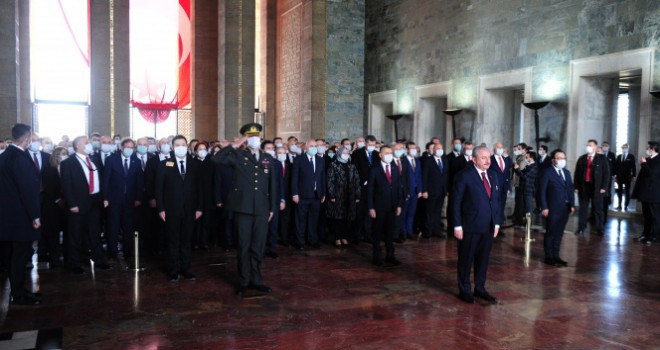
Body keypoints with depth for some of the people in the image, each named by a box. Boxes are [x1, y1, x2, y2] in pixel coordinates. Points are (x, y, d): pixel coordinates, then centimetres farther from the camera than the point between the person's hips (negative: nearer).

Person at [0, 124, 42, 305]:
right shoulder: (20, 157, -21)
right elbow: (27, 188, -22)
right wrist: (35, 215, -17)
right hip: (21, 215, -10)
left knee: (15, 255, 18)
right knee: (20, 256, 1)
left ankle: (17, 290, 28)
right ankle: (18, 295, 11)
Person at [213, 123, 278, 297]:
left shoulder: (268, 158, 11)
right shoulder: (238, 156, 2)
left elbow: (272, 184, 12)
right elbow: (217, 159, -13)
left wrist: (272, 207, 10)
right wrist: (234, 146, -14)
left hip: (261, 209, 3)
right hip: (242, 208, -3)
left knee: (258, 247, 9)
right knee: (244, 246, 5)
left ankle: (256, 280, 21)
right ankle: (243, 282, 16)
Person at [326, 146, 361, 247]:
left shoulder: (352, 167, 12)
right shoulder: (333, 165, 1)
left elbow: (356, 182, 9)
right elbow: (330, 181, -5)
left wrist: (357, 195, 1)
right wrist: (331, 196, -12)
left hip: (349, 197, 3)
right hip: (337, 196, -3)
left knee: (346, 218, 6)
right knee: (337, 217, 0)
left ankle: (344, 237, 17)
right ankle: (337, 238, 9)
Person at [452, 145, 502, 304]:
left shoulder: (493, 175, 10)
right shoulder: (464, 175, -9)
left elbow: (497, 200, 14)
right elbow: (456, 201, -10)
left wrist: (497, 222, 9)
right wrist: (457, 225, -14)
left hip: (488, 226, 6)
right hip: (470, 226, -5)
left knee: (483, 259, 13)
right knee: (466, 259, 7)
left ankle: (480, 288, 27)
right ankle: (464, 290, 21)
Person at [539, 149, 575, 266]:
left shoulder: (567, 172, 14)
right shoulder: (547, 172, -6)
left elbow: (570, 189, 15)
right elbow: (542, 191, -10)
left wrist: (572, 204, 6)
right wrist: (544, 207, -15)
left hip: (565, 208, 6)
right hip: (553, 208, -6)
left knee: (559, 233, 11)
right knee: (550, 233, 3)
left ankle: (556, 256, 20)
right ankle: (549, 257, 12)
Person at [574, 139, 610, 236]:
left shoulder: (602, 158, 1)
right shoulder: (582, 158, 9)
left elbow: (606, 173, -3)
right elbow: (577, 173, 9)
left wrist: (604, 187, -10)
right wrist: (576, 186, 2)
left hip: (597, 187, -2)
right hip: (583, 186, 3)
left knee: (598, 209, 5)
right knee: (583, 208, 8)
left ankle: (599, 229, 13)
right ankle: (581, 228, 15)